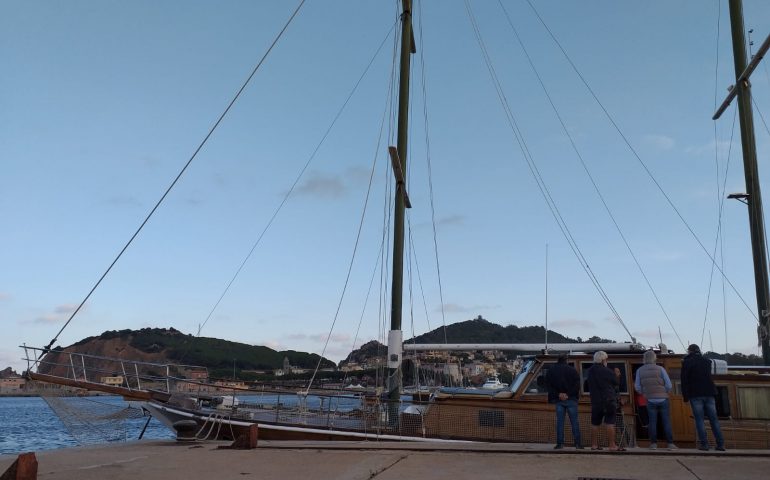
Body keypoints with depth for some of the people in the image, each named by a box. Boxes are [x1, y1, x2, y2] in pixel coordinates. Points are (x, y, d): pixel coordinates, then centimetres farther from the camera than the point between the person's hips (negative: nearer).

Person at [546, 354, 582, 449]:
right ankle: (577, 443, 2)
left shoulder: (551, 371, 5)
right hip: (571, 399, -1)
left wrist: (558, 394, -5)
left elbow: (549, 385, -1)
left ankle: (560, 443, 1)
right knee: (574, 421, 4)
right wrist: (568, 394, -8)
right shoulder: (572, 370, -1)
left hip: (558, 400, 1)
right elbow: (577, 384, -6)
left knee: (559, 421, 5)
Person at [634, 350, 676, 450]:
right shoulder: (660, 369, -5)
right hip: (663, 399, -1)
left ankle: (653, 443, 5)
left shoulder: (640, 370, 1)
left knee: (652, 422, 6)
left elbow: (637, 387, 0)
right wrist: (665, 392, 12)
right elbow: (669, 385, -7)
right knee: (666, 421, 4)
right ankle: (670, 443, 3)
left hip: (650, 400, 2)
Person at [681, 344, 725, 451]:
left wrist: (685, 396, -2)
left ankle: (704, 444, -6)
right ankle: (720, 444, 4)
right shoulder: (707, 361, 13)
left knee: (699, 419, -2)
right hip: (709, 393, 4)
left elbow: (684, 380, -5)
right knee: (714, 419, 7)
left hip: (696, 395, -4)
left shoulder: (687, 362, -2)